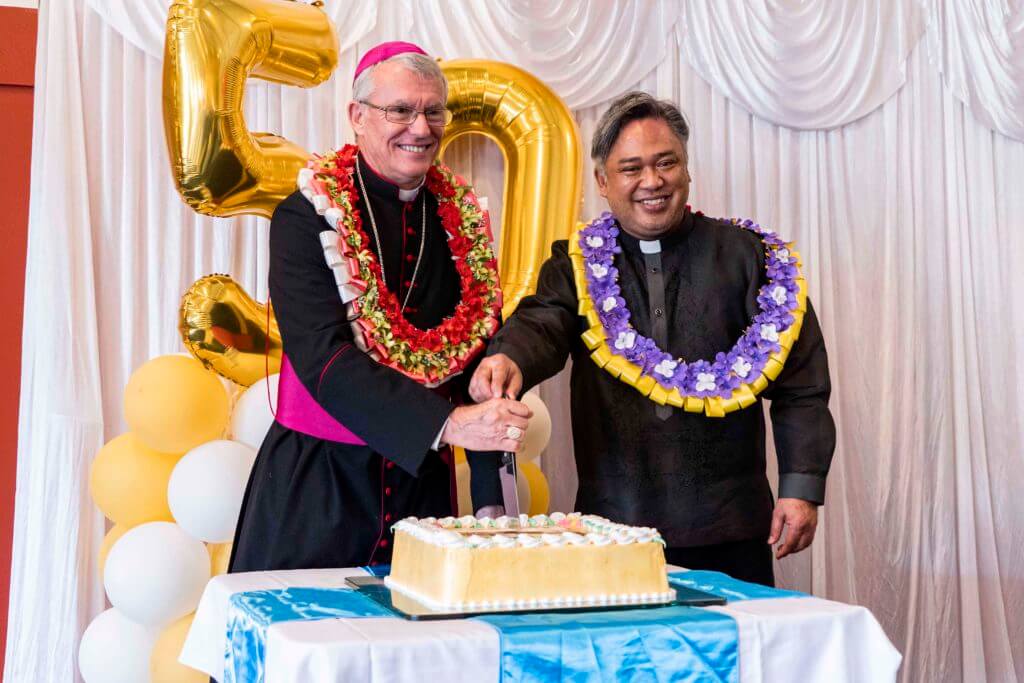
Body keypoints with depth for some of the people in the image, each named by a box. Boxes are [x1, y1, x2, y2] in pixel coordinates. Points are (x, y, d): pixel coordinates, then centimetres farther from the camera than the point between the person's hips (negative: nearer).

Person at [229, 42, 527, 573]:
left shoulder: (462, 222, 4)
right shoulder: (306, 218, -9)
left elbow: (482, 358, 6)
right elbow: (321, 358, -19)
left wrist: (490, 498, -1)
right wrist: (444, 423, -29)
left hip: (424, 480, 4)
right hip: (315, 483, -3)